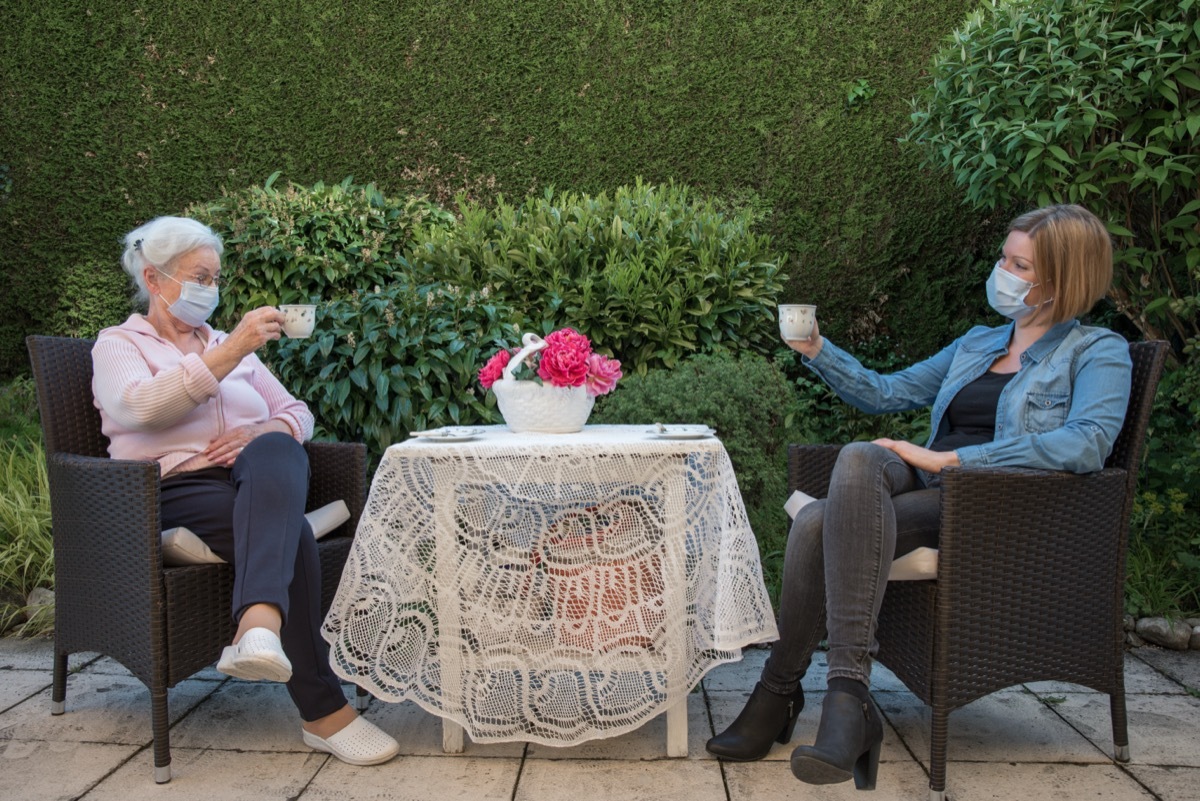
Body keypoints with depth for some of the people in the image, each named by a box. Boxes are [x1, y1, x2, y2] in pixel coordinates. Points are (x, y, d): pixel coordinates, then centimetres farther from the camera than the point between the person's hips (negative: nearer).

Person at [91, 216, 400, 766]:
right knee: (292, 534, -34)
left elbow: (298, 414, 20)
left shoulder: (229, 345, 29)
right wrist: (228, 353, -19)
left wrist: (262, 431, -4)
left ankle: (259, 623, -58)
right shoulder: (118, 344, 14)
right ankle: (323, 711, -33)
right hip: (176, 489, -3)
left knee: (277, 451, -37)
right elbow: (140, 406, -11)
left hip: (258, 479, 3)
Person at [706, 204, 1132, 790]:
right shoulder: (977, 343, 25)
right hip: (935, 494, 6)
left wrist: (951, 458, -19)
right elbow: (887, 393, 29)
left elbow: (1086, 444, -15)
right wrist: (815, 350, 15)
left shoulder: (1098, 353, 5)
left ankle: (779, 692, -28)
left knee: (824, 525, -32)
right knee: (838, 490, -30)